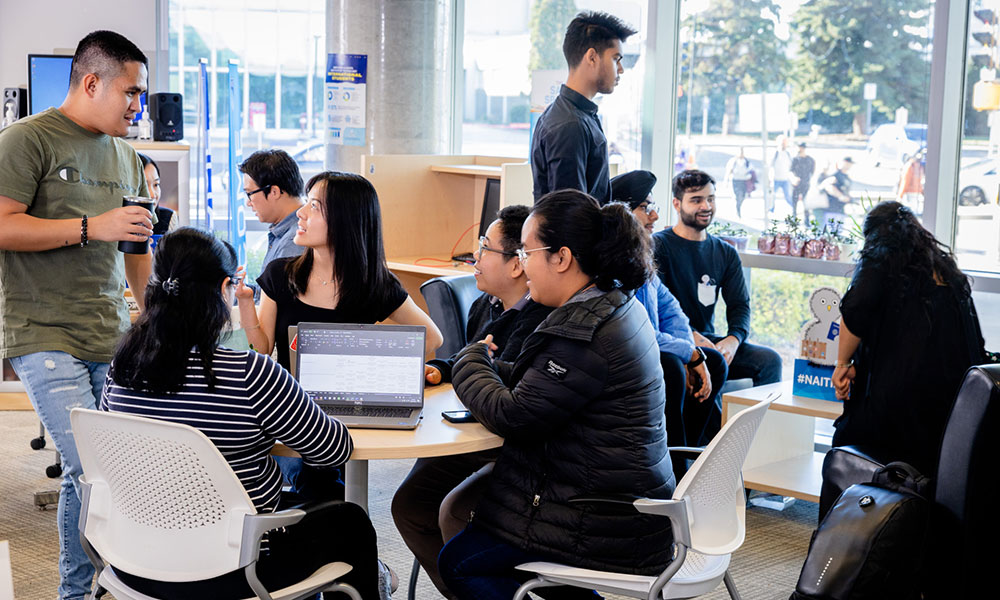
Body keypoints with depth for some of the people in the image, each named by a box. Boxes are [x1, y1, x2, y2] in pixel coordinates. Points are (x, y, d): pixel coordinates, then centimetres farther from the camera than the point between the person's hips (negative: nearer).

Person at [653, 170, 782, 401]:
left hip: (708, 339, 6)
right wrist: (692, 337, -26)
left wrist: (733, 339, -14)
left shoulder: (726, 253, 16)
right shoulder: (659, 245, -3)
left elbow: (740, 305, 9)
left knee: (770, 360, -15)